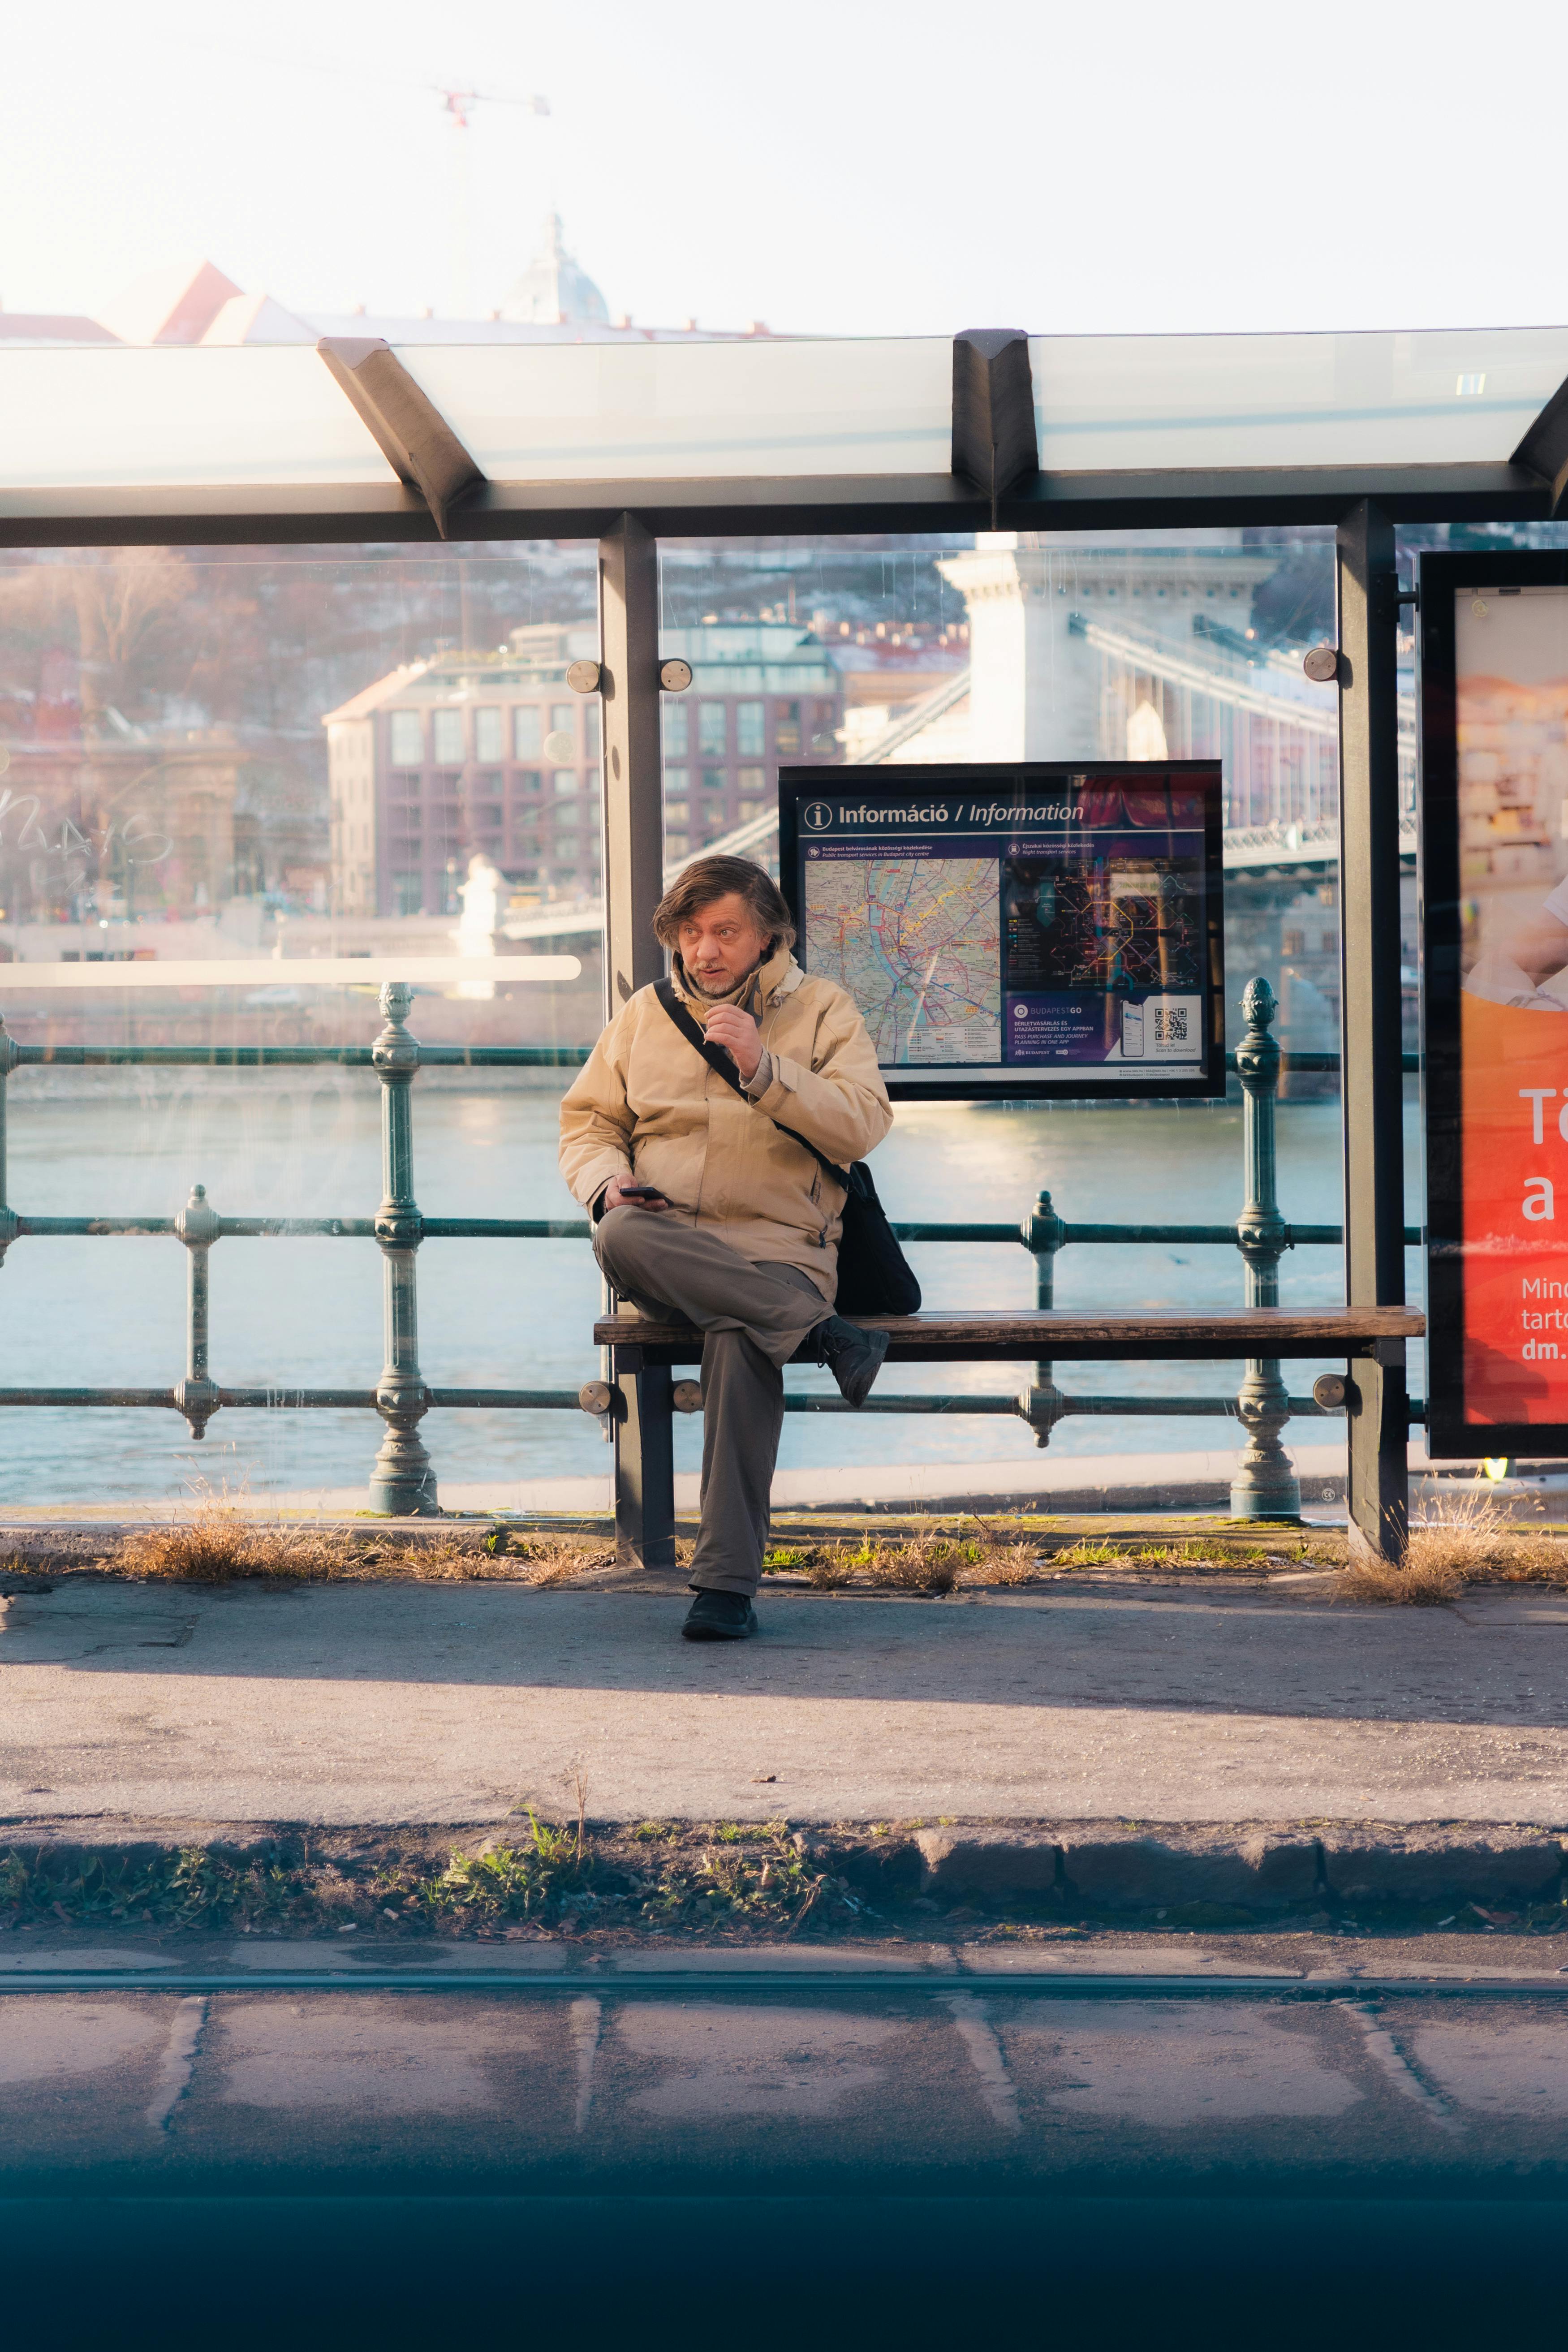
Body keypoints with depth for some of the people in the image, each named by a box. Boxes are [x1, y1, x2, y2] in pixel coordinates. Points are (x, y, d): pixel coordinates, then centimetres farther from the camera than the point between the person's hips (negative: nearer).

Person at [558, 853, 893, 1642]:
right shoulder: (644, 1014, 19)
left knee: (739, 1339, -37)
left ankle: (726, 1580, -34)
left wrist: (762, 1067, -15)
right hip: (669, 1244, 3)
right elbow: (587, 1121, 20)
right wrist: (607, 1180, -3)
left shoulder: (823, 1010, 11)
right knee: (620, 1238, -36)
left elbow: (861, 1126, -3)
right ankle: (821, 1333, -33)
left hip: (776, 1245, -2)